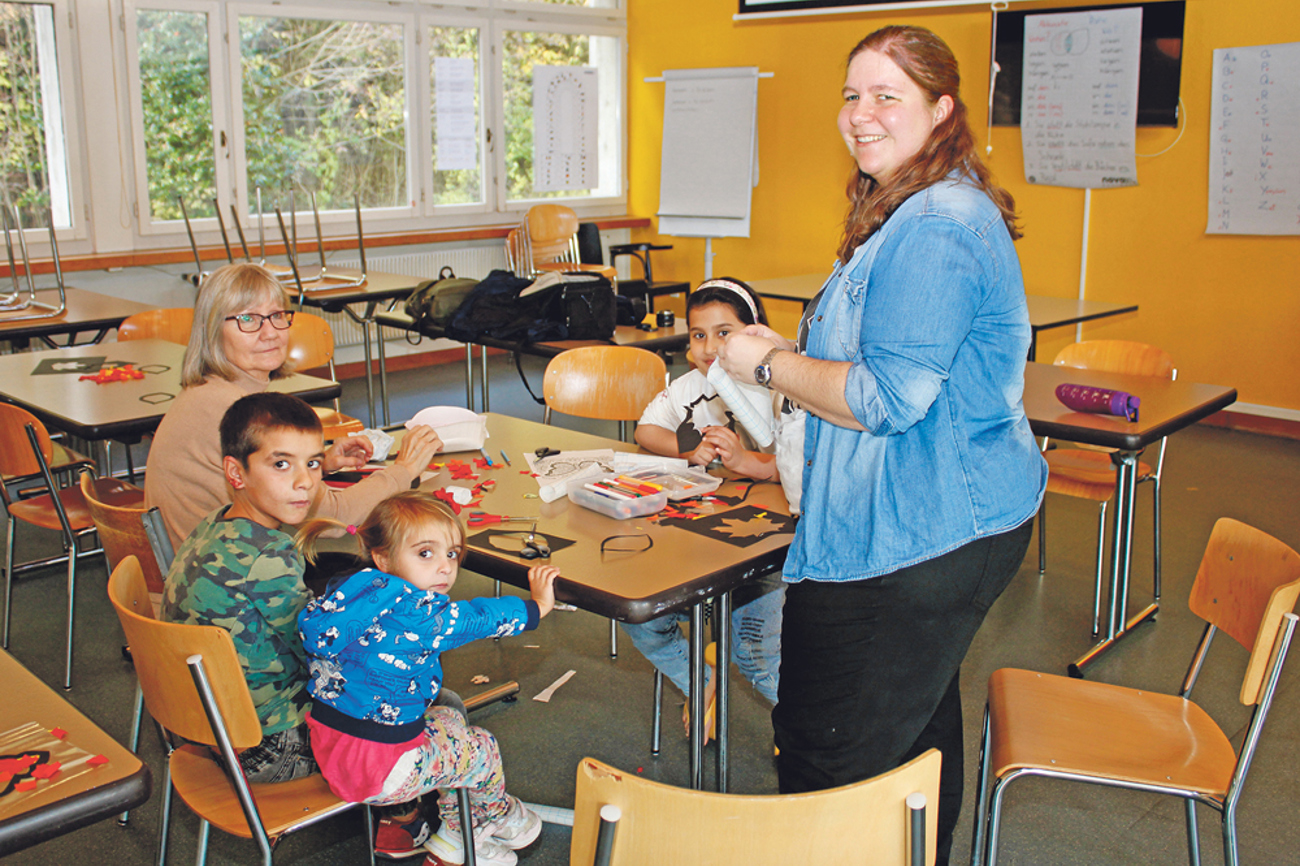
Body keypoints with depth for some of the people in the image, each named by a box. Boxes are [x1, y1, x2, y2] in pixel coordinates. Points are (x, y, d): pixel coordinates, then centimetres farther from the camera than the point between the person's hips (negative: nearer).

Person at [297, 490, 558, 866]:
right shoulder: (415, 613, -25)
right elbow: (476, 618, -16)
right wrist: (538, 606, -2)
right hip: (378, 770, -9)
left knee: (451, 722, 27)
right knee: (482, 750, 11)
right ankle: (500, 816, 44)